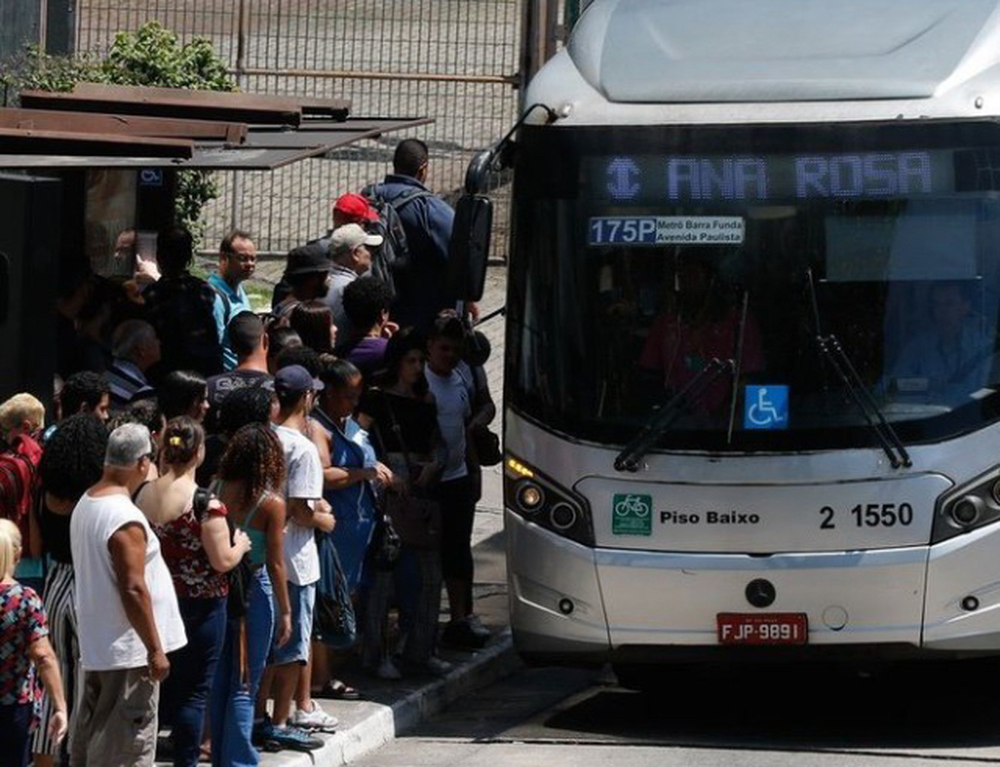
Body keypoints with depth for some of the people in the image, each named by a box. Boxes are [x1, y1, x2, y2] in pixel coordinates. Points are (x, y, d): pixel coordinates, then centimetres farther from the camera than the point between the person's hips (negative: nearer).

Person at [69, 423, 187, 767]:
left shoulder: (85, 505, 6)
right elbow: (134, 590, -24)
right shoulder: (126, 519, -22)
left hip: (95, 644, 9)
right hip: (127, 650, -9)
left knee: (89, 736, 16)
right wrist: (155, 649, -17)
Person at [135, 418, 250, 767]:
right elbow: (223, 561, -16)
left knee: (161, 686, 17)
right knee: (194, 691, 3)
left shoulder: (143, 495, -1)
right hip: (201, 604, -5)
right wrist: (240, 544, 3)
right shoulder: (205, 504, -18)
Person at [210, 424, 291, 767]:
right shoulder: (271, 503, -13)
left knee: (219, 682, 15)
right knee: (244, 687, 3)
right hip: (254, 591, -4)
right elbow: (275, 565, -11)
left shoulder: (217, 491, -4)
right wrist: (285, 612, -2)